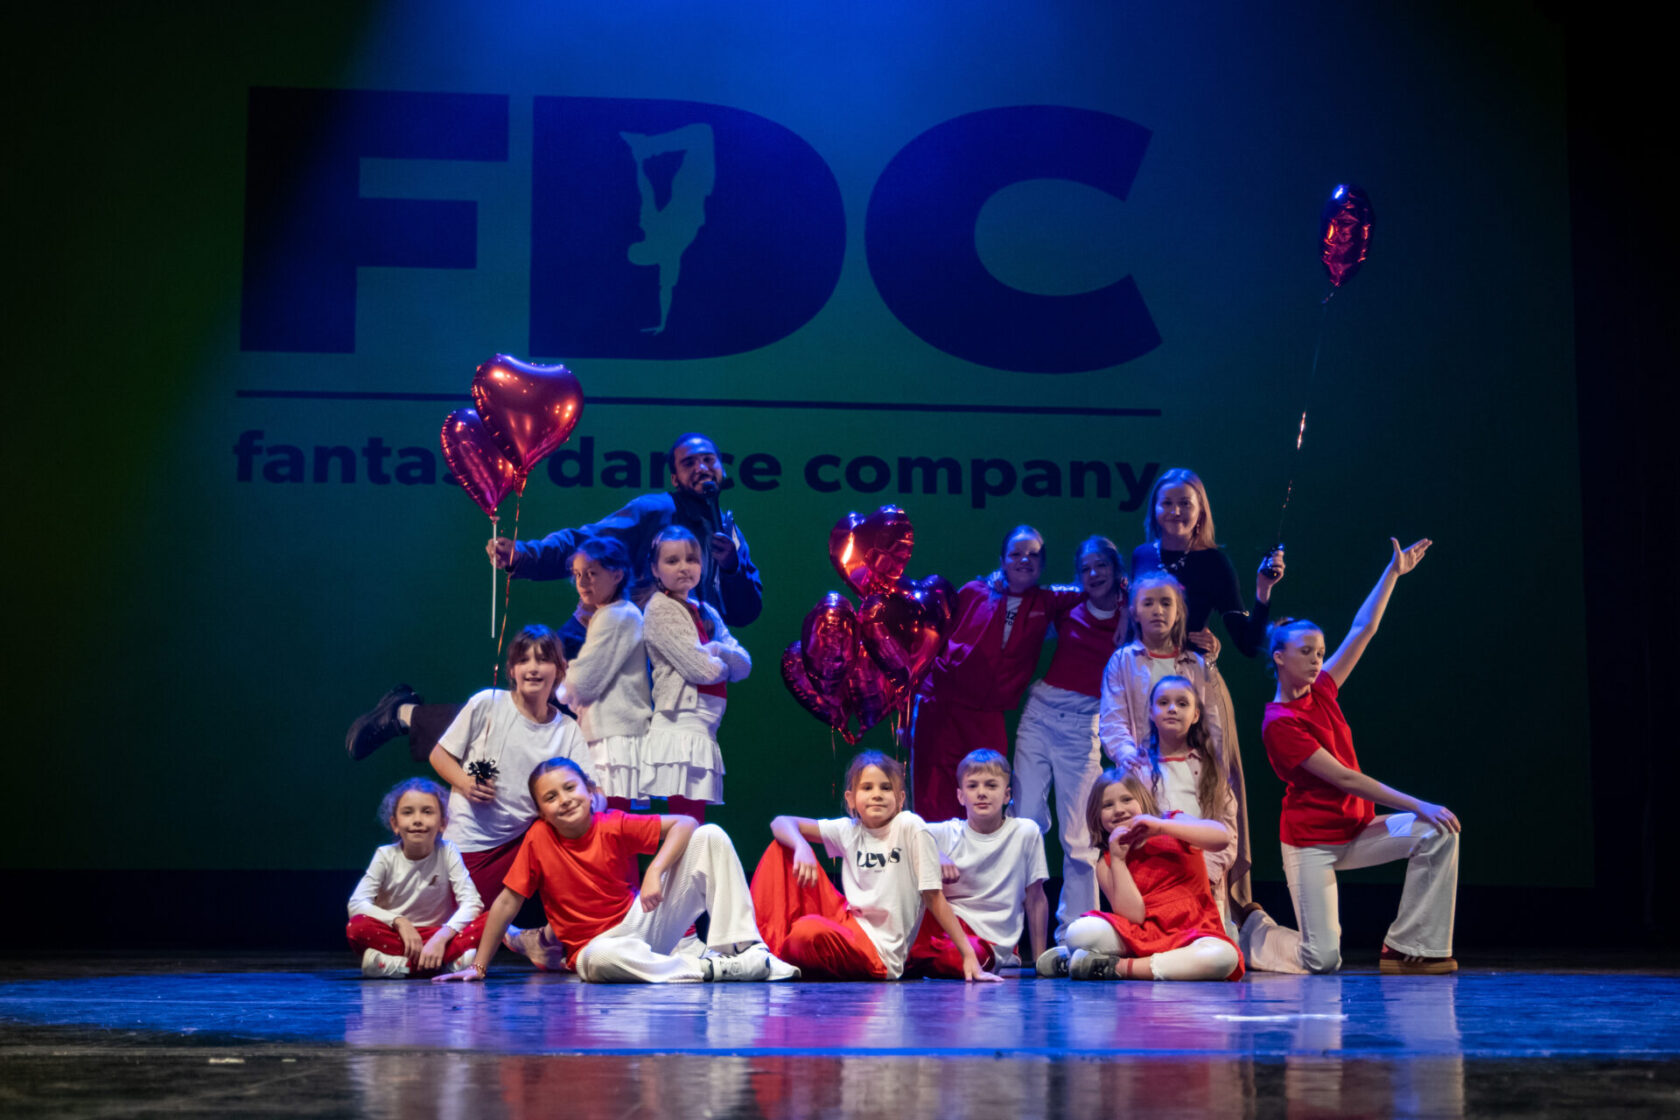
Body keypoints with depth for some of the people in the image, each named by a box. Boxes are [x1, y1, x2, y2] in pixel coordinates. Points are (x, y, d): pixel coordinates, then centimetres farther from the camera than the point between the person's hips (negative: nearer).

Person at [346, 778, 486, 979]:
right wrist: (399, 922, -27)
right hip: (396, 937, 0)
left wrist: (441, 937, -29)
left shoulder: (447, 852, -4)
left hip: (438, 936, 0)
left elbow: (471, 903, -14)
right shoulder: (386, 856, -4)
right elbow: (357, 904, -14)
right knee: (357, 926, -31)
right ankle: (450, 962, -31)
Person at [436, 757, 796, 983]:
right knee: (604, 959, -45)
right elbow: (506, 903, -6)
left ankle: (741, 948, -19)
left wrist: (656, 871, -26)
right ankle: (709, 969, -32)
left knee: (709, 837, -12)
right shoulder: (538, 839, -10)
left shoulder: (615, 826, -8)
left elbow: (685, 824, -12)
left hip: (643, 923, 2)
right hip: (593, 946, -2)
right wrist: (479, 966, -7)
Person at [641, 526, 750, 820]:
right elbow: (701, 669, -14)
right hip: (680, 727, -8)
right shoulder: (660, 609, -5)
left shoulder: (706, 613, 19)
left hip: (704, 731, 8)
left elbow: (744, 665, 11)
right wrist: (724, 663, 7)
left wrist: (718, 651, -8)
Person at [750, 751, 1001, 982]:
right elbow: (781, 823, 4)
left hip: (881, 954, -6)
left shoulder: (910, 827, -9)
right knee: (781, 847, 2)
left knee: (808, 931, -38)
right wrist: (802, 848, -20)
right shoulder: (849, 830, 6)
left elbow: (934, 897, -9)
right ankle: (767, 943, -4)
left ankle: (781, 958, -2)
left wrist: (969, 955, -14)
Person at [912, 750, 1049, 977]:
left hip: (990, 945, -1)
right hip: (947, 923, 1)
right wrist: (933, 856, -24)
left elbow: (1035, 899, 6)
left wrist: (1040, 961, 5)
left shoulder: (1026, 833, 1)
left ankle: (914, 960, -14)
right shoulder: (945, 834, 3)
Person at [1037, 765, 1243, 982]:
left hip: (1191, 935, 1)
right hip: (1141, 936, -1)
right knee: (1080, 933, -30)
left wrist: (1161, 826, -21)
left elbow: (1222, 837, -16)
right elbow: (1133, 916, -8)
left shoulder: (1174, 826, 5)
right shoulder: (1106, 865, 6)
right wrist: (1117, 859, -9)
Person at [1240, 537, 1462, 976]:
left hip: (1357, 829, 8)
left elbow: (1363, 630, 6)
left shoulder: (1321, 691, 4)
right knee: (1322, 959, -14)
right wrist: (1418, 805, -21)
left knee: (1439, 833, -15)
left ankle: (1408, 946, -9)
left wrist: (1394, 572, 2)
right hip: (1311, 841, -8)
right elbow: (1343, 778, -20)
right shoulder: (1279, 724, -18)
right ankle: (1253, 930, 18)